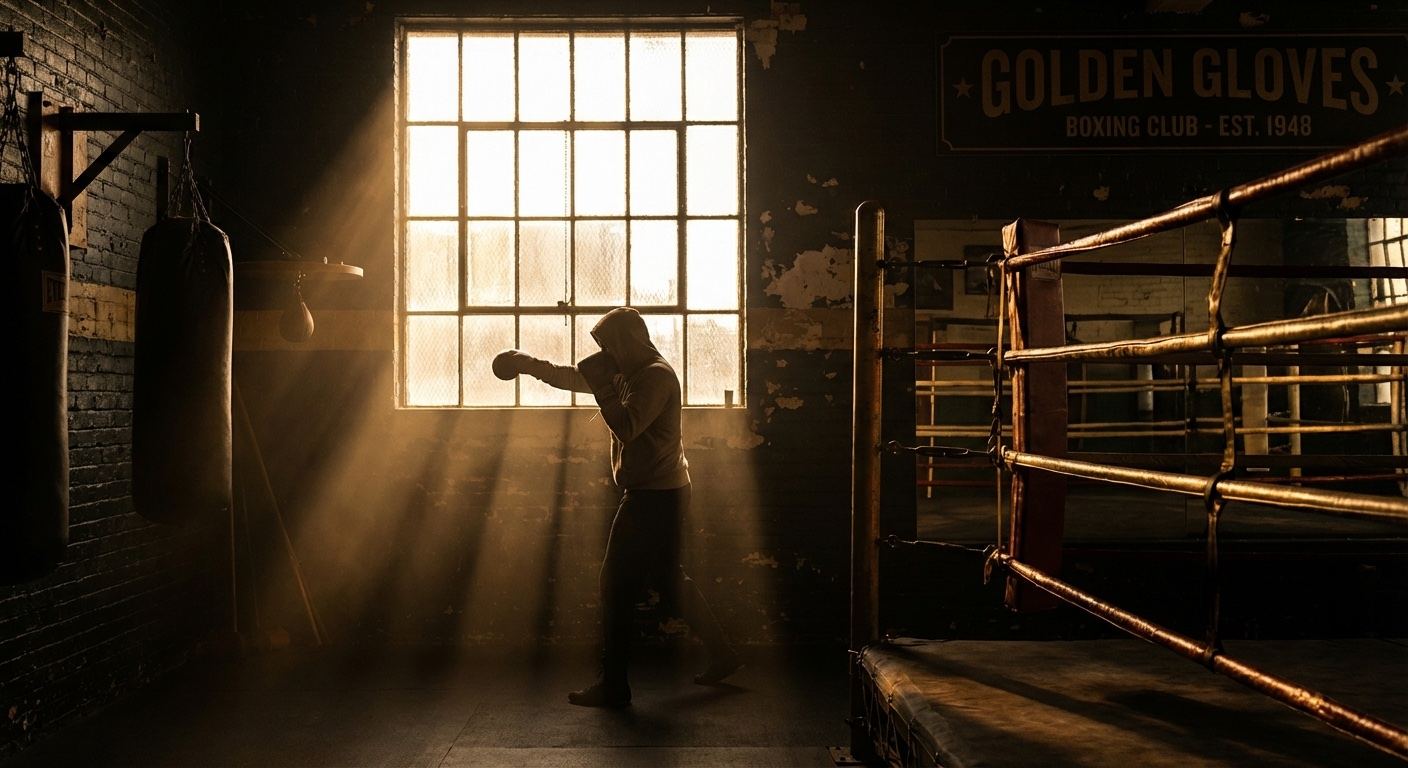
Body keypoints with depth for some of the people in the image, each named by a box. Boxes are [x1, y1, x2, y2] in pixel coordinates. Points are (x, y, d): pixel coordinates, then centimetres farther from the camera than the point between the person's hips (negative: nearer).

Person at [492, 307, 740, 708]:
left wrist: (603, 386, -20)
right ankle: (721, 654, 26)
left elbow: (626, 428, -28)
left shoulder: (656, 376, -15)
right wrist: (529, 364, 22)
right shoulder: (633, 374, 14)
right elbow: (573, 377, 24)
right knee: (667, 577, 19)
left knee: (617, 584, -6)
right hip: (665, 493, 11)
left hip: (653, 497, -11)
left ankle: (613, 686, 0)